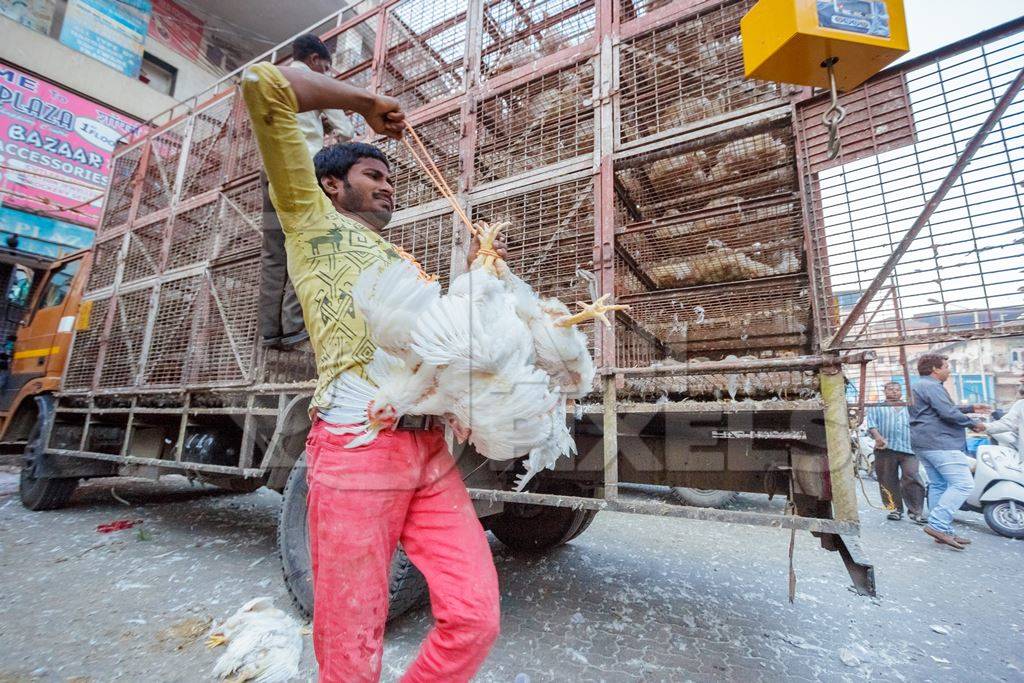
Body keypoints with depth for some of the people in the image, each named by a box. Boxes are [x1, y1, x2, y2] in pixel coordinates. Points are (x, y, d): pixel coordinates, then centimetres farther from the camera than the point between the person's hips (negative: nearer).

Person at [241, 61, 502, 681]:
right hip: (357, 447, -6)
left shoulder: (401, 259, 31)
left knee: (474, 618, 1)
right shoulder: (311, 216, 14)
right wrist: (364, 102, 17)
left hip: (432, 451, 6)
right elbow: (264, 84, 7)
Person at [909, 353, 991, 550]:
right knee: (963, 484, -11)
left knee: (938, 485, 11)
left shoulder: (919, 386, 22)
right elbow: (949, 413, -19)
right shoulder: (931, 386, -12)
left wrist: (971, 408, 29)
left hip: (924, 444, 11)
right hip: (939, 443, -11)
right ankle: (938, 525, -17)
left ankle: (944, 532, 14)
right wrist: (973, 424, -4)